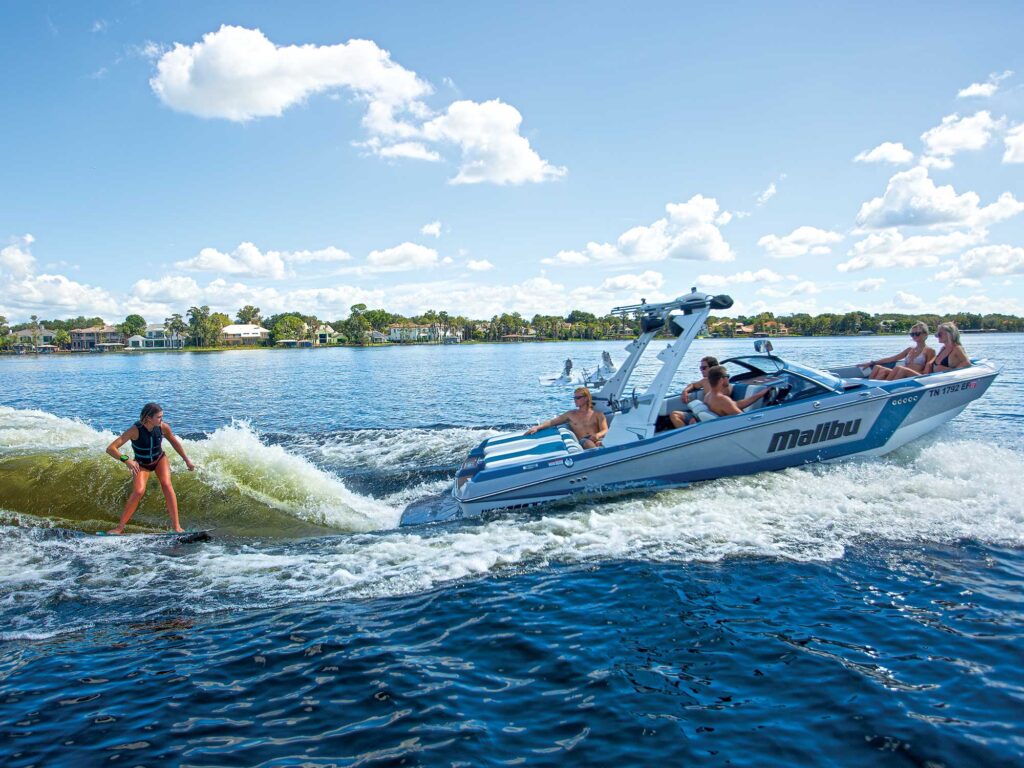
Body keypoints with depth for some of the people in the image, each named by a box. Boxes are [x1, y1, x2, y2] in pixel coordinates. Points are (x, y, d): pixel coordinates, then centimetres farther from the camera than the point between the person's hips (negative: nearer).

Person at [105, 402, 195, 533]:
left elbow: (174, 442, -1)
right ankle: (120, 527, -6)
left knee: (166, 484, -20)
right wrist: (126, 460, -53)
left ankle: (176, 526, -18)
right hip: (141, 464, -2)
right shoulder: (135, 430, -33)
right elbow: (110, 449, -37)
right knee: (139, 491, -23)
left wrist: (187, 460, 6)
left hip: (160, 459, 2)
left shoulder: (163, 427, -22)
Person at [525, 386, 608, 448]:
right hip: (582, 442, 0)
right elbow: (551, 422, 20)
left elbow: (605, 431, 6)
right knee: (588, 443, -39)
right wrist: (537, 427, 2)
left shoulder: (598, 414, 18)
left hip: (598, 440, 0)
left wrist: (598, 435, -20)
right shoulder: (571, 414, 23)